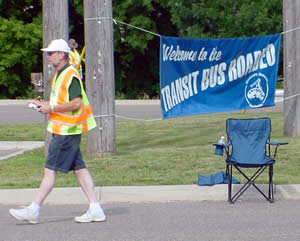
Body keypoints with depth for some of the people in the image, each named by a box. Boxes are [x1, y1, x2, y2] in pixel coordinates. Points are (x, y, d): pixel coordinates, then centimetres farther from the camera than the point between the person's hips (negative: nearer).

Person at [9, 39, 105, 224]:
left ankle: (34, 210, -5)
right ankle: (96, 210, 6)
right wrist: (44, 104, 12)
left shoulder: (71, 75, -15)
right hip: (62, 130, 10)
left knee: (51, 169, -7)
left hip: (67, 131, -10)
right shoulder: (59, 75, 17)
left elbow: (76, 103, -22)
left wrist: (51, 108, -17)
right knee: (79, 168, 7)